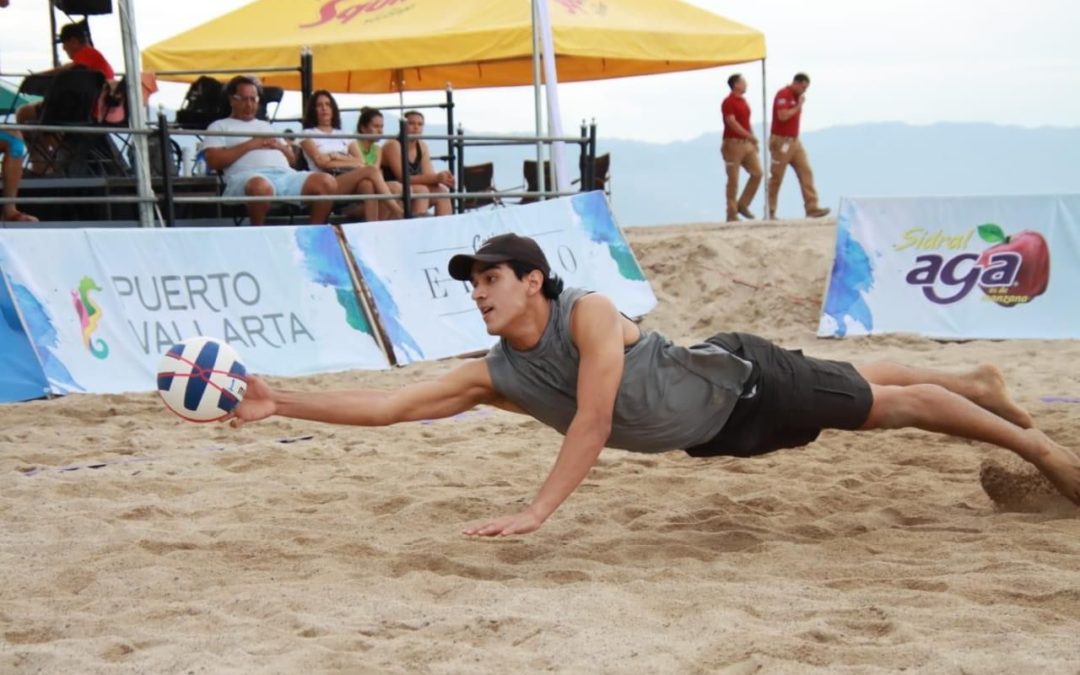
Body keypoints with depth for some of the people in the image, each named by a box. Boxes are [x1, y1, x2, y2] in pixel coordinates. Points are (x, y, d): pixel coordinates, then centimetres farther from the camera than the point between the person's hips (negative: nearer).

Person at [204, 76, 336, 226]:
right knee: (260, 186, -45)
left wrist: (280, 146, 8)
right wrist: (249, 145, -2)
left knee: (327, 182, -21)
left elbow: (292, 160, 31)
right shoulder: (219, 126, 18)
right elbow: (213, 161, 0)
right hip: (250, 175, -5)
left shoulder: (266, 126, 35)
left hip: (286, 174, 5)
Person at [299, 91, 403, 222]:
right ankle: (398, 213, -38)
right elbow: (322, 162, -2)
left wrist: (336, 157, -1)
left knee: (367, 184, -37)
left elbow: (361, 162, 11)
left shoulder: (345, 136, 26)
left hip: (351, 182, 4)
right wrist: (349, 161, 1)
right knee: (372, 171, -30)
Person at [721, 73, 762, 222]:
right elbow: (732, 123, -19)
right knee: (733, 180, -4)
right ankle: (732, 213, 1)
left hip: (746, 143, 8)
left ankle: (743, 205, 12)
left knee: (757, 173, 2)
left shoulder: (743, 101, 16)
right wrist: (750, 136, -20)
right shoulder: (728, 102, -10)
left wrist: (753, 141, 16)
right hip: (733, 143, -8)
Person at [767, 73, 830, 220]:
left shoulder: (797, 97, 16)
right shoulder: (783, 95, -12)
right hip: (781, 141, -8)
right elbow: (782, 116, -23)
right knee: (777, 177, -1)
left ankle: (812, 208, -7)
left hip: (794, 141, 8)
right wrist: (798, 106, -13)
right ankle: (770, 212, 7)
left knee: (806, 172, -2)